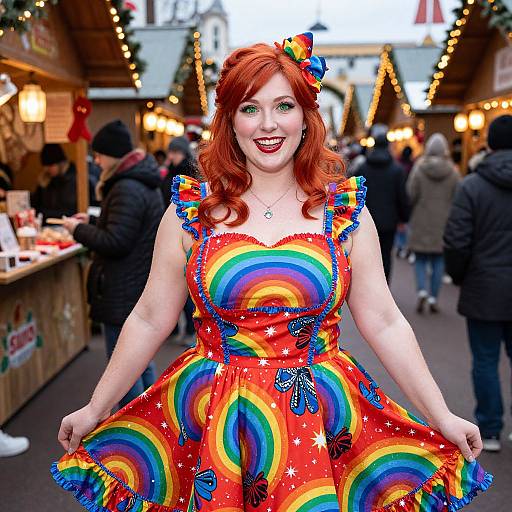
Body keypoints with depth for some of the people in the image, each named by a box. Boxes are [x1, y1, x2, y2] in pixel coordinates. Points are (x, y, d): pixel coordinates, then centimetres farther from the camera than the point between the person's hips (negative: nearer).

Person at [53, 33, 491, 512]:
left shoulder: (345, 210, -3)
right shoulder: (192, 210, -4)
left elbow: (385, 324, 0)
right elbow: (149, 320, 2)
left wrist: (442, 416, 0)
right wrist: (95, 409, 4)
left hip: (320, 416, 0)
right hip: (211, 418, 0)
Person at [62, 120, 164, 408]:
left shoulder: (127, 189, -21)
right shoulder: (145, 183, 13)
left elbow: (115, 242, -23)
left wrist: (80, 230, -9)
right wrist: (93, 222, 12)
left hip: (123, 294, -11)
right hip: (143, 288, 11)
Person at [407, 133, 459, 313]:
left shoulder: (418, 169, -8)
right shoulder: (452, 172, -4)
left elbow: (410, 195, -8)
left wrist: (406, 216, 8)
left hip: (421, 223, -1)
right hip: (443, 224, 1)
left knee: (420, 259, 11)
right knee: (438, 261, 9)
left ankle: (422, 290, -8)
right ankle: (433, 298, 9)